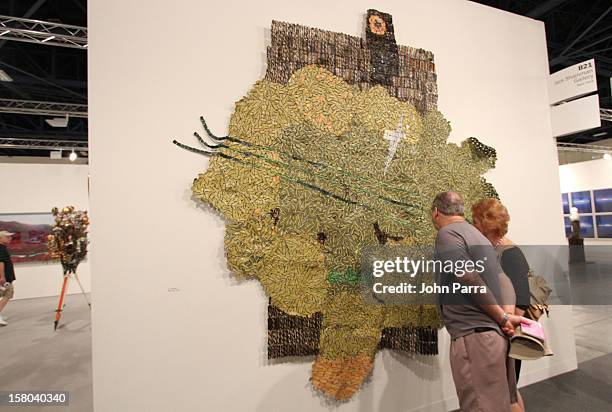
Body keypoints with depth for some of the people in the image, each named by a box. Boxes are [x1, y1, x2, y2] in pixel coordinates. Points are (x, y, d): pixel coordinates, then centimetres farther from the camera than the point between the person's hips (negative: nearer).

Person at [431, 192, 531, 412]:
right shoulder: (477, 235, 18)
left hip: (473, 334, -9)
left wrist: (503, 318, -9)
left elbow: (470, 280, -18)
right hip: (496, 333, 10)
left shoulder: (447, 234, -10)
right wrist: (507, 314, 11)